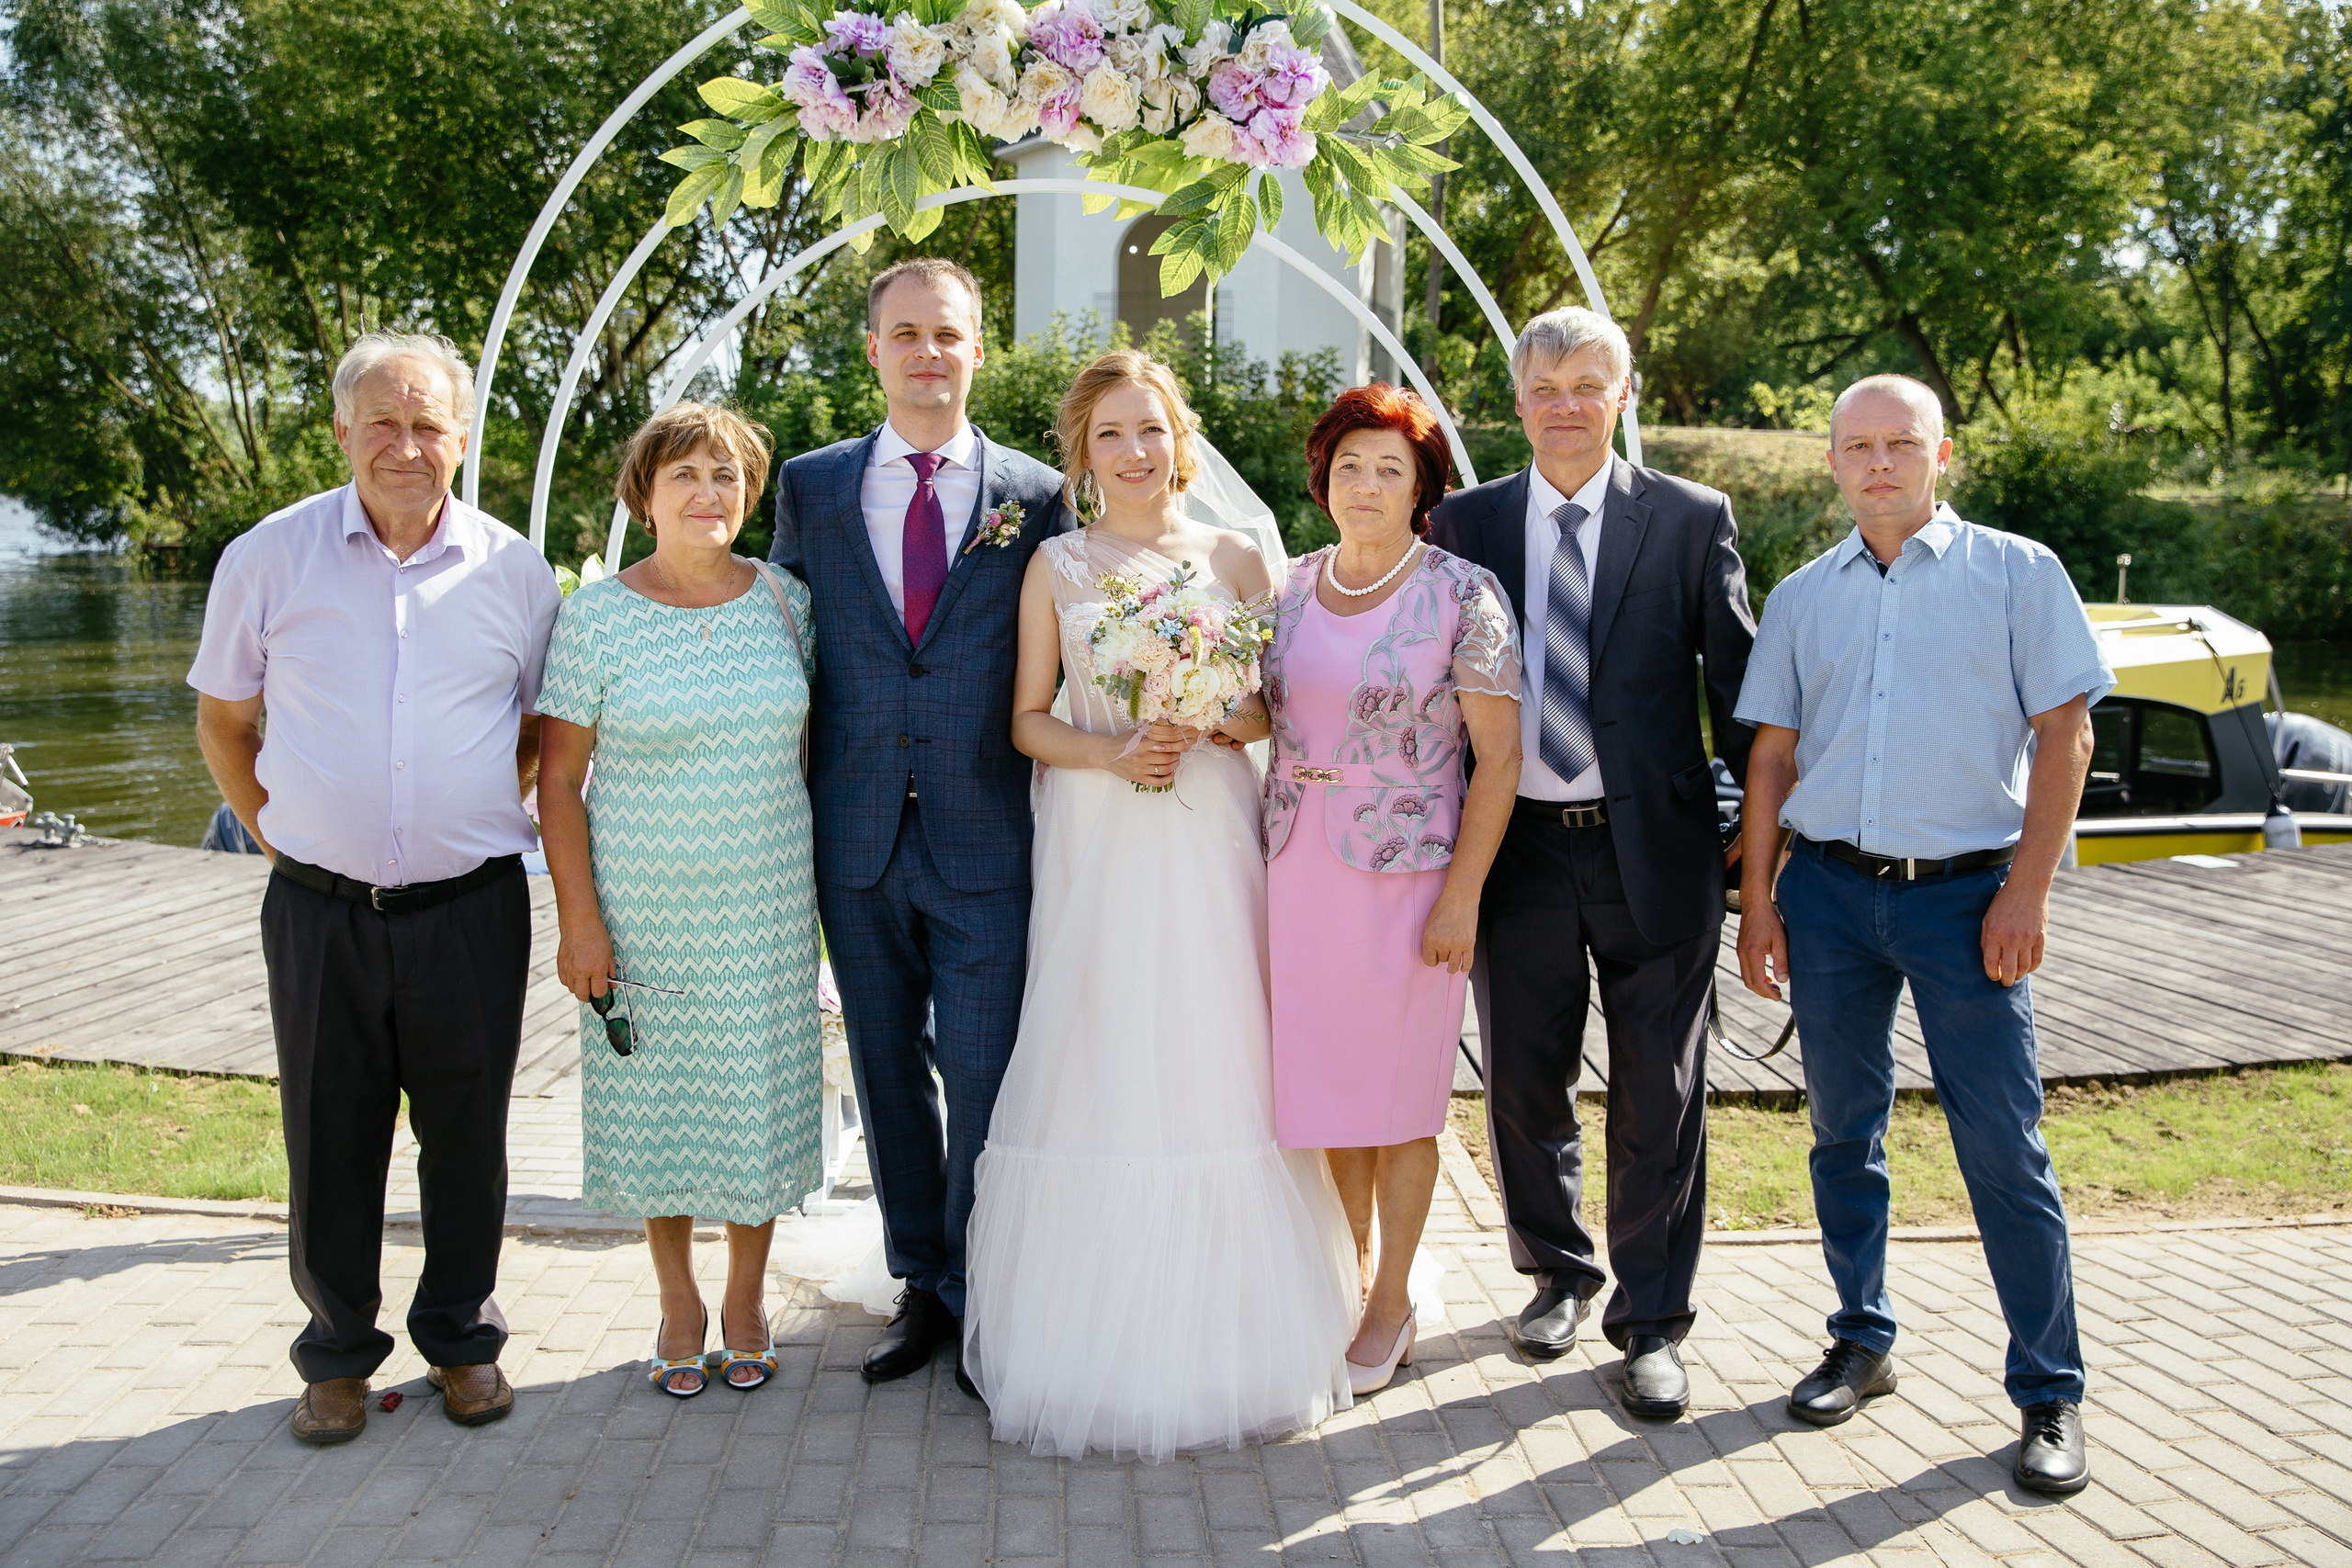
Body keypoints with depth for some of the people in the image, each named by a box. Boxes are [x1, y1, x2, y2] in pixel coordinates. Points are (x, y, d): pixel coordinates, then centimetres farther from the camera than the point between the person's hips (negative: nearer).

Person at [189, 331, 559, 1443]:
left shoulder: (514, 573, 0)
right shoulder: (268, 559, -1)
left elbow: (543, 734, 14)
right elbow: (223, 721, 11)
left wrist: (480, 817, 6)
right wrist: (281, 833, 6)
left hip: (471, 908, 0)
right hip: (320, 908, 0)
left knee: (468, 1135, 10)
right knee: (330, 1139, 10)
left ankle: (461, 1335, 29)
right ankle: (338, 1353, 27)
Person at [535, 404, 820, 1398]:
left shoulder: (786, 603, 1)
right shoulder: (597, 616, -6)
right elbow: (559, 781, -5)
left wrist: (825, 879, 8)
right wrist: (578, 922, -9)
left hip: (765, 906, 2)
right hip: (640, 907, -1)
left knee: (758, 1100, 9)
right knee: (655, 1105, 9)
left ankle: (745, 1300, 29)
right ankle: (679, 1304, 29)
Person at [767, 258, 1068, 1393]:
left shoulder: (1036, 495, 2)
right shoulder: (810, 487, 7)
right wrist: (793, 811, 4)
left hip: (986, 839, -2)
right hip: (859, 837, 3)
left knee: (985, 1076, 0)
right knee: (887, 1072, 13)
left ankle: (980, 1298, 19)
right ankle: (921, 1285, 29)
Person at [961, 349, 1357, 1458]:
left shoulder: (1236, 558, 8)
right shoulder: (1057, 567, 7)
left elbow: (1272, 710, 7)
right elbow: (1028, 719, 6)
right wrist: (1110, 753, -12)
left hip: (1208, 836, 1)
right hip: (1094, 842, 0)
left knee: (1213, 1063, -1)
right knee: (1095, 1065, -2)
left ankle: (1220, 1334, 12)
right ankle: (1100, 1338, 8)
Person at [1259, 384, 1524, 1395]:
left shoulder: (1462, 595, -8)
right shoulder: (1291, 588, 6)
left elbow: (1499, 757, -8)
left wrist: (1462, 895, -14)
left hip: (1408, 873, -4)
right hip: (1297, 868, 4)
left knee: (1398, 1093, 6)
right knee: (1327, 1080, 12)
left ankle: (1391, 1306, 20)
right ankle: (1351, 1265, 31)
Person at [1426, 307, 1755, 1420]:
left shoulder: (1692, 521, 1)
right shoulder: (1467, 523, 6)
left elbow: (1740, 686, 2)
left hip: (1654, 848, -2)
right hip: (1517, 848, 2)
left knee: (1658, 1099, 5)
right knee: (1523, 1088, 12)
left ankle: (1650, 1325, 19)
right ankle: (1557, 1275, 35)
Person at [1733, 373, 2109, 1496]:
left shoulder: (2017, 573, 2)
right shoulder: (1801, 597, 11)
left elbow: (2064, 734, -1)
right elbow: (1771, 755, 11)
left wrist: (2026, 890, -9)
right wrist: (1757, 898, 5)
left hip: (1964, 893, -3)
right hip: (1829, 888, 3)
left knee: (2002, 1142, -3)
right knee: (1843, 1132, 10)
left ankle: (2049, 1393, 7)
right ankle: (1862, 1342, 26)